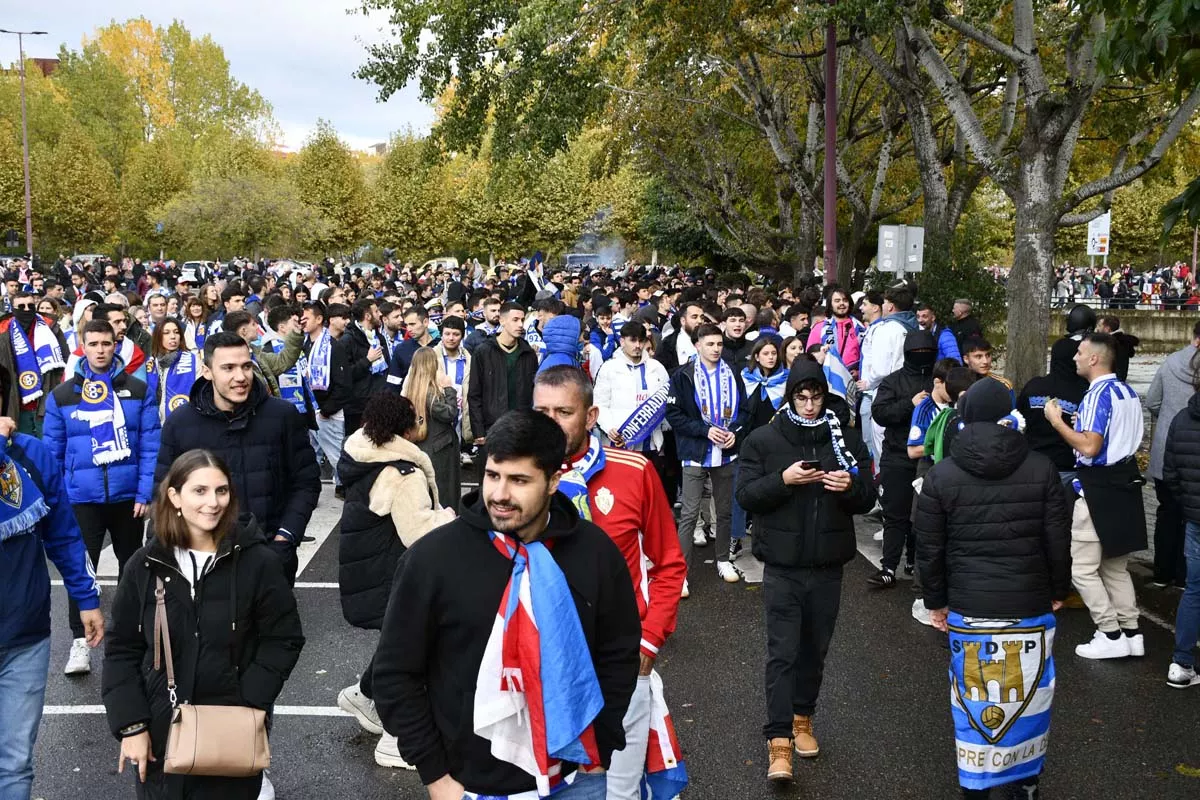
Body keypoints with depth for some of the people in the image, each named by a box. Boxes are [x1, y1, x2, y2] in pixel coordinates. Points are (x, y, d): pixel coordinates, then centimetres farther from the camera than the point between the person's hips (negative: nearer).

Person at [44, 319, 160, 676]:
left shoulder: (138, 391, -1)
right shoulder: (62, 395, 1)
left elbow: (151, 445, -4)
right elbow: (53, 452, 4)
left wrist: (145, 493, -10)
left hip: (128, 495, 1)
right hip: (82, 497, -1)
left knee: (131, 565, 15)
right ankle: (79, 641, 2)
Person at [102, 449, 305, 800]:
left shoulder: (258, 563, -9)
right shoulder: (145, 566, -2)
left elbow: (283, 640, -5)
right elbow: (122, 650, 2)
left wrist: (249, 706, -13)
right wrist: (130, 724, -5)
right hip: (160, 729, 2)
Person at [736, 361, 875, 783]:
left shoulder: (846, 438, 5)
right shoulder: (763, 439, -2)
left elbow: (868, 498, 7)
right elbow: (745, 494, -7)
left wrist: (851, 486, -16)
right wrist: (782, 480, -23)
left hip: (828, 565, 3)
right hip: (782, 566, -3)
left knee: (815, 648, 15)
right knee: (782, 651, -5)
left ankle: (802, 718, 34)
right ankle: (779, 741, -2)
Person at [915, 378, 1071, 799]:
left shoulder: (941, 476, -4)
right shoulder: (1041, 468, -3)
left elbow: (930, 549, -1)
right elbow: (1058, 539, 1)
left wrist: (936, 601, 10)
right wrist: (1058, 591, 14)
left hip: (968, 607, 0)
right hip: (1031, 604, 1)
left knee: (974, 695, 8)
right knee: (1027, 692, 13)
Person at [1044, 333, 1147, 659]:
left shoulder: (1098, 395, -18)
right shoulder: (1127, 391, 11)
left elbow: (1090, 447, -24)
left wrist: (1057, 421, -16)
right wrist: (1083, 424, 19)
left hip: (1097, 486, -9)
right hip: (1124, 481, 9)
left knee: (1083, 568, 0)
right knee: (1115, 566, 17)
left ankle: (1110, 636, 2)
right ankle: (1131, 633, 19)